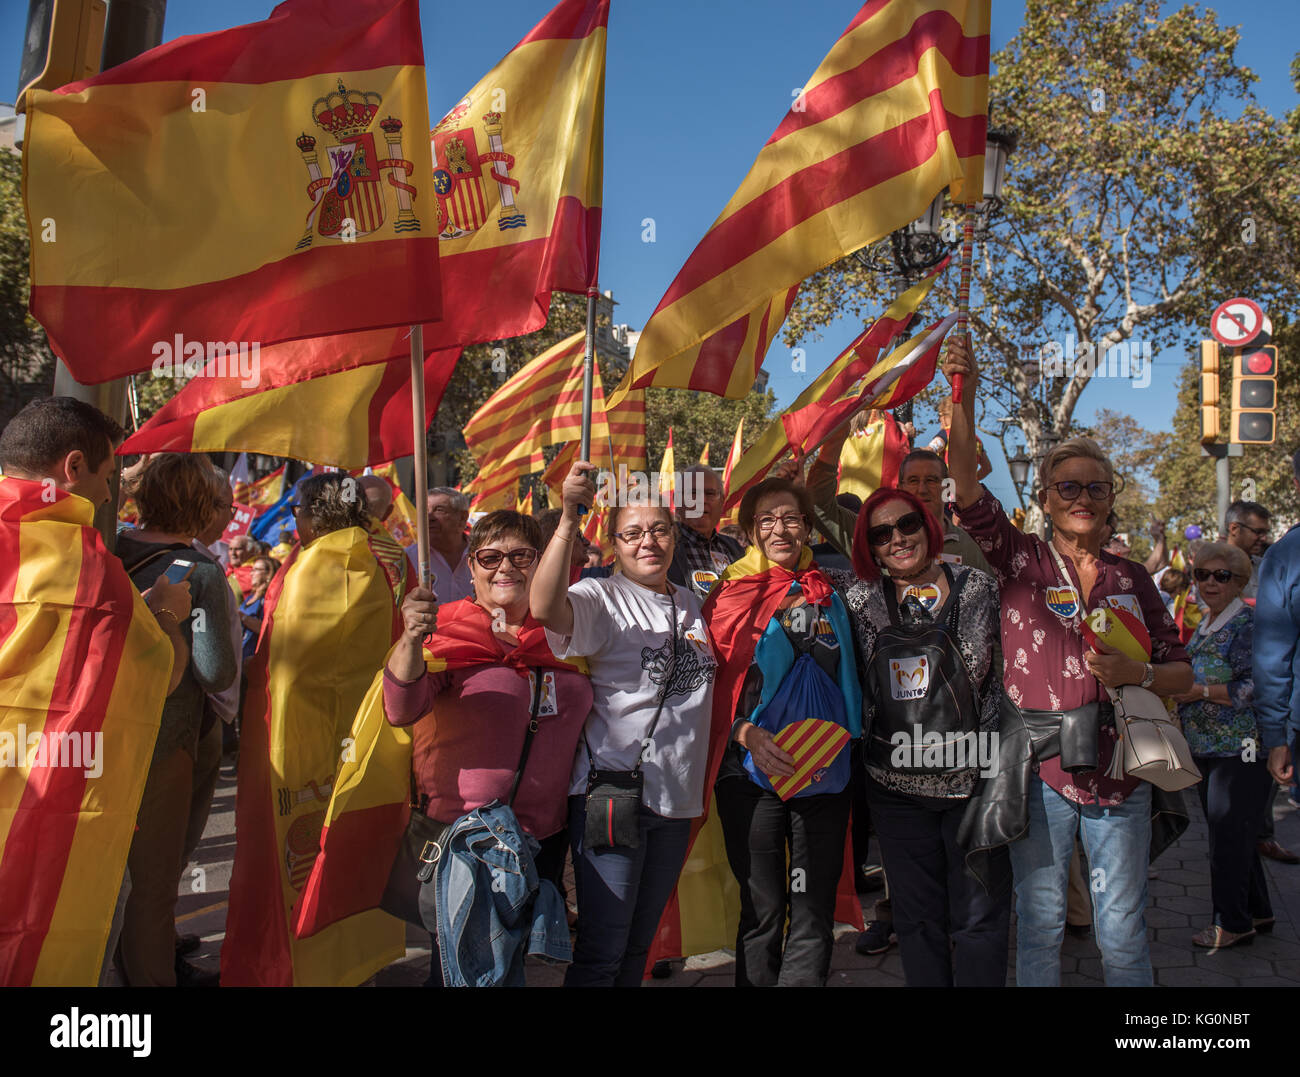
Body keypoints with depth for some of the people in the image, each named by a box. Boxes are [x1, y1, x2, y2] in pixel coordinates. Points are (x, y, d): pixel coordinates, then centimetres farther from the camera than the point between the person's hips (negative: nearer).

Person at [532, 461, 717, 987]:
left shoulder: (690, 605, 13)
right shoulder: (602, 598, -9)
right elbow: (544, 608, -32)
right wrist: (569, 519, -39)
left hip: (677, 796, 7)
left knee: (639, 943, 18)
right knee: (602, 951, -1)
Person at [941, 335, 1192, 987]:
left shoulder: (1132, 580, 8)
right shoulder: (1021, 560, -1)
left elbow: (1181, 673, 11)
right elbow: (968, 491, -16)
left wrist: (1137, 674, -12)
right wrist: (964, 401, -29)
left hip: (1118, 773, 3)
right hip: (1039, 770, -2)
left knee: (1124, 930, 12)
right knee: (1040, 922, 9)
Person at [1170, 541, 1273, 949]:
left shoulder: (1249, 623, -12)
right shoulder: (1203, 628, 14)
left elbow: (1257, 686, -20)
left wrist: (1202, 692, -22)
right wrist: (1175, 687, 8)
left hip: (1242, 747, -8)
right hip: (1207, 747, 9)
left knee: (1229, 832, -3)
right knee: (1228, 832, 15)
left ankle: (1232, 922, 9)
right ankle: (1257, 911, 29)